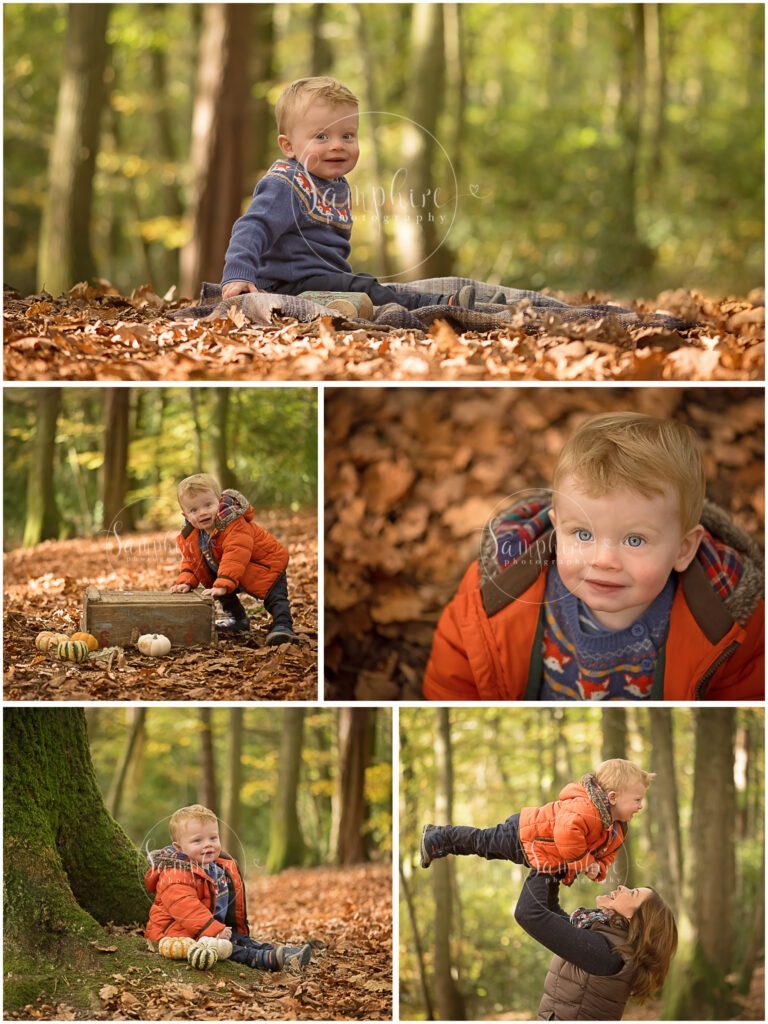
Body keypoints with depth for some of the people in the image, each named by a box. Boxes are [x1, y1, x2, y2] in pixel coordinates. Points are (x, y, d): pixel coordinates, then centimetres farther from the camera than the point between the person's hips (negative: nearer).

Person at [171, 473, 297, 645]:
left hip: (266, 566, -8)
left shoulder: (235, 525, -37)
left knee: (275, 598, -20)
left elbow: (235, 555, -45)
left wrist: (222, 585, -52)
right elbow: (192, 560, 0)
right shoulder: (191, 534, -12)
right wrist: (186, 582, -18)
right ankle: (237, 619, 37)